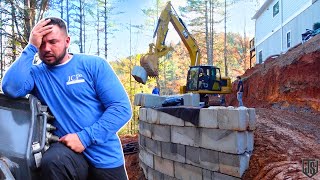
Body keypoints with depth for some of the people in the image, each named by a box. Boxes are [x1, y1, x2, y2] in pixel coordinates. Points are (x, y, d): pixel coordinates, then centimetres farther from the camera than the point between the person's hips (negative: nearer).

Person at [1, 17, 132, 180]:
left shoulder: (94, 65, -3)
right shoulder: (35, 73, 4)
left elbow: (122, 108, -10)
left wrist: (85, 137, -18)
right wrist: (31, 47, -13)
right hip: (68, 148, 1)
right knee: (51, 163, -28)